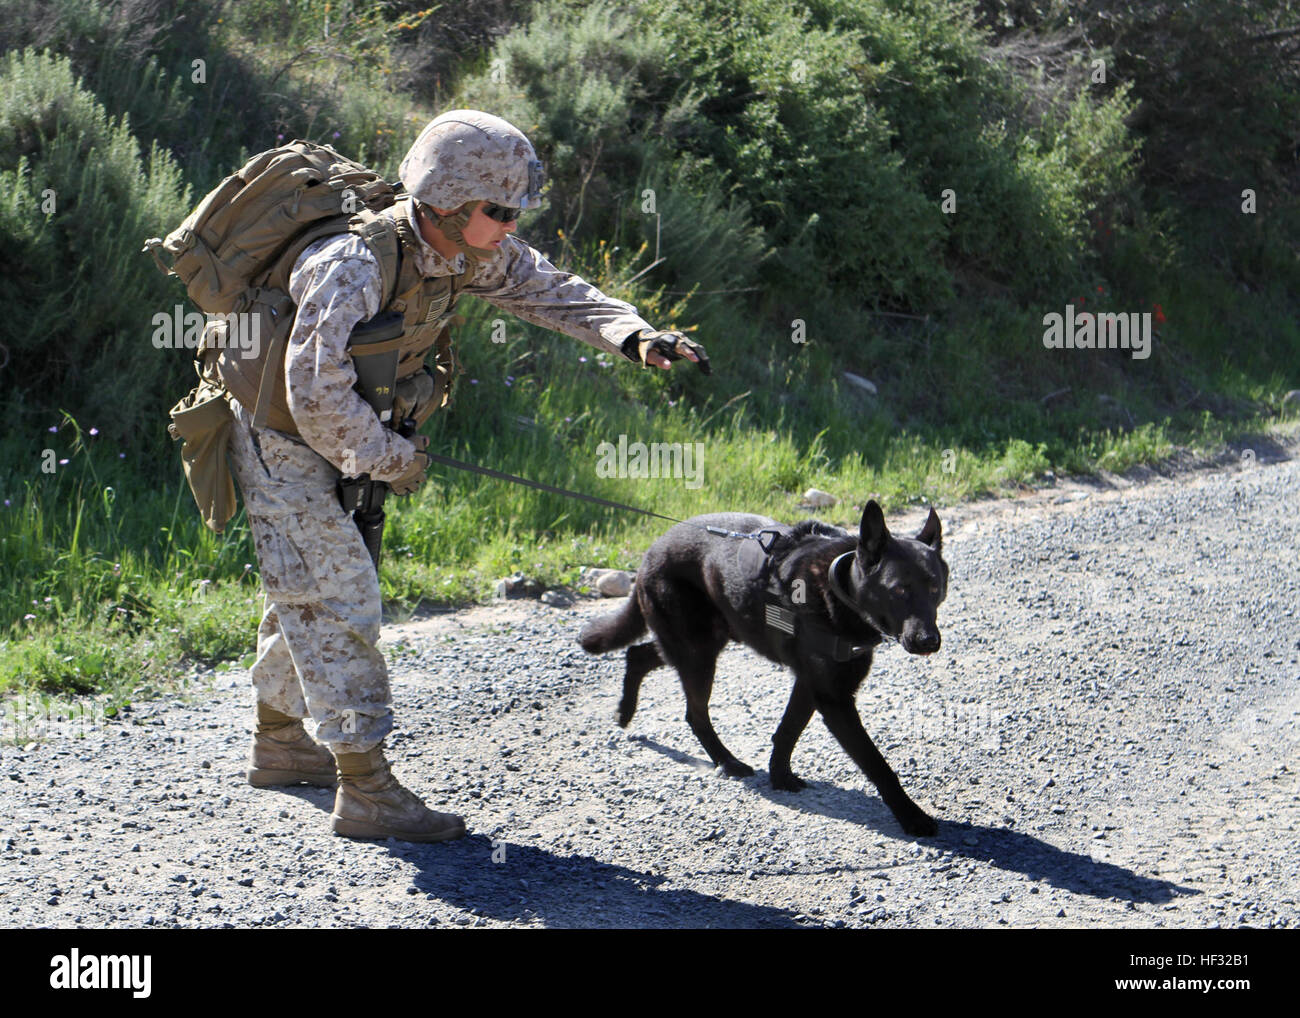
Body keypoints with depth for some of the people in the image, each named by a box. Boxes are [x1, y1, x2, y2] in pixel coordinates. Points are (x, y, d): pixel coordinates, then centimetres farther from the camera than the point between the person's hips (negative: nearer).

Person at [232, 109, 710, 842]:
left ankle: (279, 743, 36)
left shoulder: (472, 250, -10)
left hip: (336, 431, 9)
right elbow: (318, 396, -37)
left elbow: (545, 288, -2)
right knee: (338, 596, -11)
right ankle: (366, 792, -9)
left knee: (308, 587, 20)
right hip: (282, 435, -9)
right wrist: (392, 459, -23)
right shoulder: (354, 266, -35)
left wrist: (635, 336, -19)